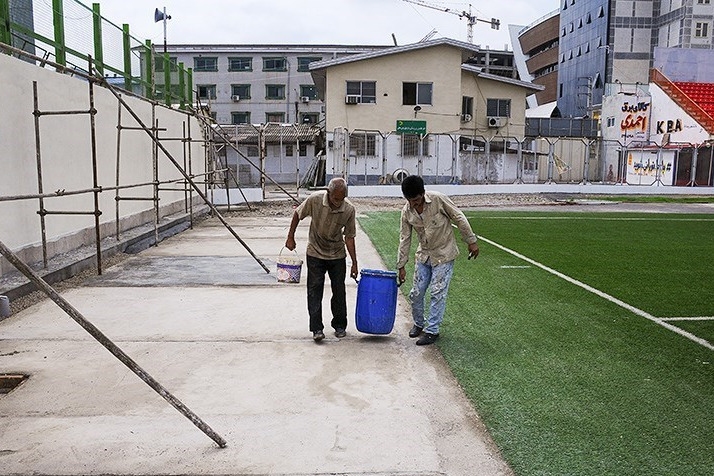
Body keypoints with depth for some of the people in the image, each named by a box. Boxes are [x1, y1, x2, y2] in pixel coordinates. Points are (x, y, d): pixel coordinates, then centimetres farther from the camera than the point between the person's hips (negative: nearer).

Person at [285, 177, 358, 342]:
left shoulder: (349, 209, -18)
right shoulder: (315, 200, -21)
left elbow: (349, 237, -8)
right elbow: (298, 214, -2)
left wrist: (354, 263, -7)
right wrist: (290, 238, 1)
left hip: (337, 255, 1)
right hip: (315, 254, -1)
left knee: (339, 291, 6)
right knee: (315, 291, -4)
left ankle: (340, 326, 22)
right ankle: (316, 329, 0)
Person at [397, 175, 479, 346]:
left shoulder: (438, 199, -21)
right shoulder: (406, 211, -8)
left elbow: (459, 218, -11)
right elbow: (405, 239, -2)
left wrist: (471, 241, -8)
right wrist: (401, 266, 0)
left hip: (444, 254, -4)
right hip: (424, 255, 4)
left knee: (438, 293, -4)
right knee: (416, 293, 7)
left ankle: (432, 330, 7)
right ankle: (418, 323, 30)